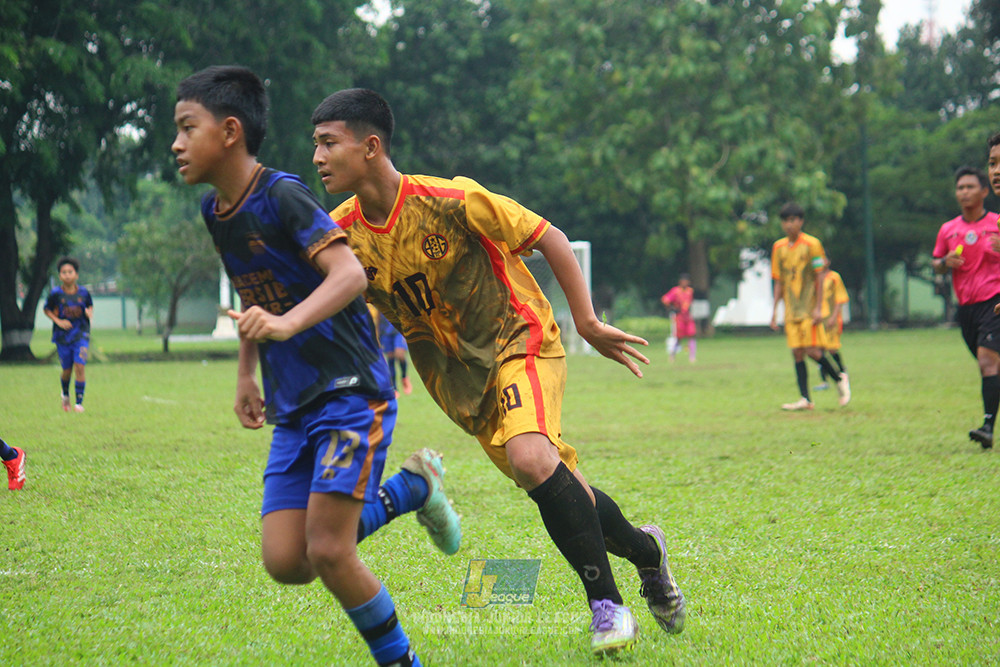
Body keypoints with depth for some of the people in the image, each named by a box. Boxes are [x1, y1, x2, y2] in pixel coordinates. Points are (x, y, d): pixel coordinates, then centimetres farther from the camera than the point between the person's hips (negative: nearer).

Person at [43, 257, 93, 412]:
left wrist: (90, 313, -8)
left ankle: (79, 402, -7)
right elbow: (46, 310, 4)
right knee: (67, 370, 7)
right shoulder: (56, 293, -7)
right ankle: (65, 395, 38)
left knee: (80, 366, -13)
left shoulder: (83, 292, -3)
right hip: (62, 336, 0)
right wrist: (58, 321, -11)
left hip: (81, 335, 0)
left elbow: (90, 306, 15)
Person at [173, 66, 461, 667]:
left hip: (351, 391, -8)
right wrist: (247, 372, 24)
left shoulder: (282, 196, -15)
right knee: (286, 563, -3)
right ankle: (410, 488, 18)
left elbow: (350, 275, -28)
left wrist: (286, 323, -43)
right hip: (293, 409, 8)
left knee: (327, 550, -15)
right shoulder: (214, 210, 10)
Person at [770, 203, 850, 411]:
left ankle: (839, 379, 12)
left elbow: (818, 278, -5)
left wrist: (818, 308, -11)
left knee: (812, 350, -11)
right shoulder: (778, 247, 9)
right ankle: (805, 399, -1)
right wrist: (774, 311, 9)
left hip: (809, 308, -5)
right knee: (797, 353, -1)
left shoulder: (811, 244, -4)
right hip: (791, 311, 5)